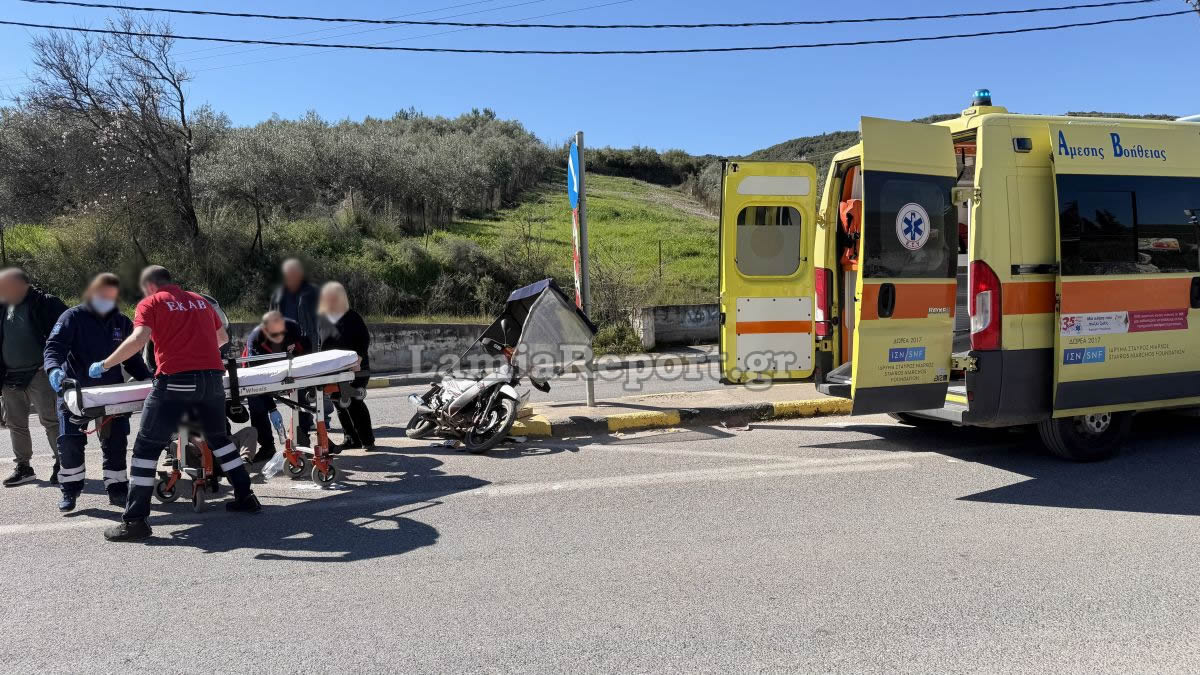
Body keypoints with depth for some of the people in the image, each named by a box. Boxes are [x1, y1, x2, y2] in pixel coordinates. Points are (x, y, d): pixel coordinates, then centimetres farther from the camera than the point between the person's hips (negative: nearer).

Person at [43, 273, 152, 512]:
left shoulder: (122, 323, 7)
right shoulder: (73, 317, -4)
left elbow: (132, 358, 10)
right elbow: (54, 345, -15)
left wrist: (146, 377, -5)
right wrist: (54, 368, -35)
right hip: (76, 390, -2)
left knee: (115, 441, 3)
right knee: (70, 442, -2)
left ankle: (116, 488, 14)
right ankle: (70, 490, 14)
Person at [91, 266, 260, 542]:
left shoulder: (151, 303, 6)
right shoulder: (200, 301, 21)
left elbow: (139, 339, -12)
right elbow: (223, 338, 33)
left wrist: (104, 365, -4)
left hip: (175, 380, -5)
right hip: (212, 377, 5)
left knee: (147, 447, 3)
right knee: (219, 437, 23)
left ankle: (135, 520, 1)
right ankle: (245, 496, 26)